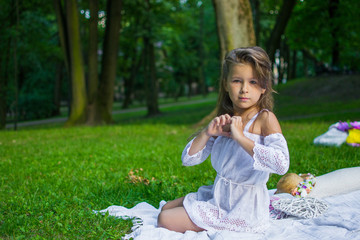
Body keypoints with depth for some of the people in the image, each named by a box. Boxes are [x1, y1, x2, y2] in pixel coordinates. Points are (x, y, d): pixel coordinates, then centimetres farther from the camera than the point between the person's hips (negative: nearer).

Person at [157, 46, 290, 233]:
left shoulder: (265, 119, -15)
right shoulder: (225, 121, 6)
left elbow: (281, 164, -34)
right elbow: (188, 159, 5)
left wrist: (240, 137, -30)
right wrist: (207, 133, -12)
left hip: (242, 206, -8)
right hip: (217, 195, 8)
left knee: (165, 220, -6)